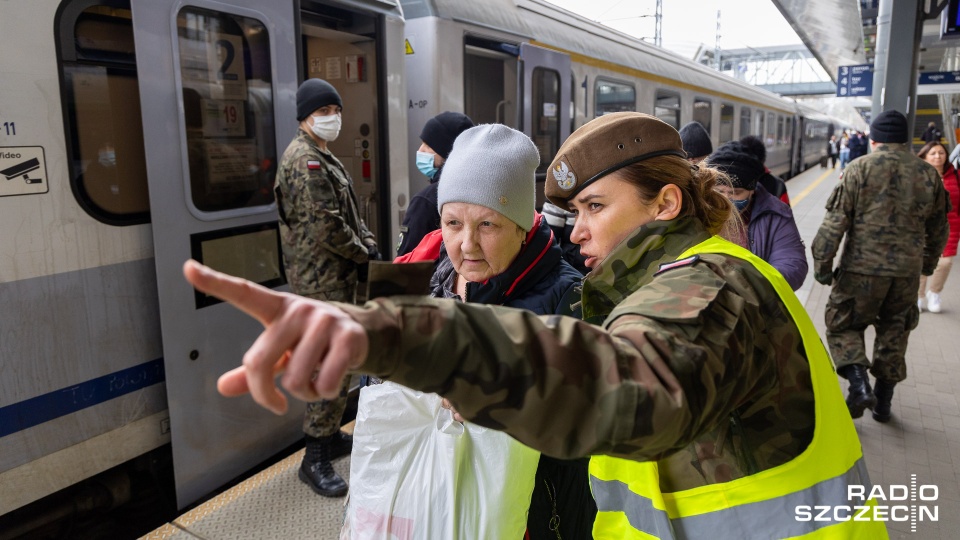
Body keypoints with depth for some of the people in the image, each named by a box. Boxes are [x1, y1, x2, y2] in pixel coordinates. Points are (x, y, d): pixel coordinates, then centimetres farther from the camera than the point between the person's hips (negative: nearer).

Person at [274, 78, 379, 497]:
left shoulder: (325, 159, 19)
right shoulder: (304, 160, -14)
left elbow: (350, 214, 19)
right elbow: (327, 226, -22)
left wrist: (369, 246, 3)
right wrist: (363, 254, -10)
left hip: (337, 278, 11)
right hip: (322, 281, -11)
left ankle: (330, 436, 33)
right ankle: (315, 459, 3)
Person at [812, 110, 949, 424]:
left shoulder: (860, 169, -7)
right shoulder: (929, 174, 7)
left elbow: (835, 222, -12)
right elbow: (938, 230, 15)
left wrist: (822, 264, -6)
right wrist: (927, 265, 29)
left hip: (862, 269, -4)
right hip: (907, 272, 4)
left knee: (843, 326, 11)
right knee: (894, 333, 18)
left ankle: (859, 384, -9)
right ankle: (883, 401, 26)